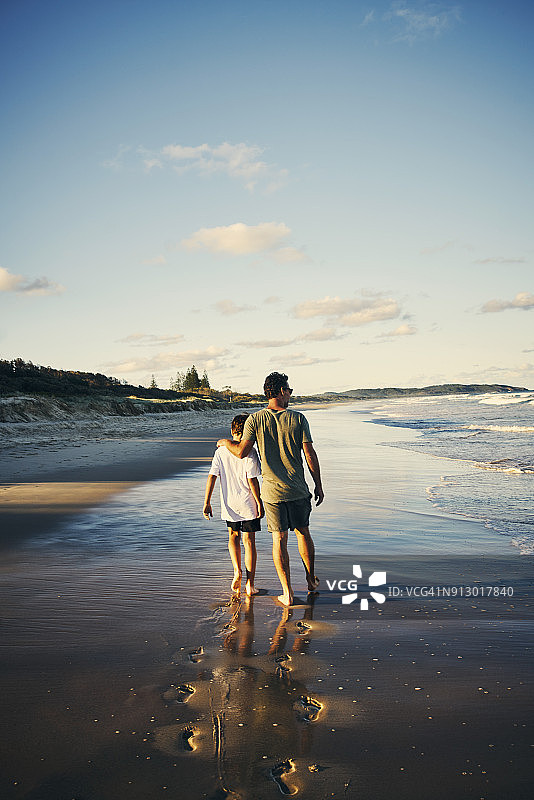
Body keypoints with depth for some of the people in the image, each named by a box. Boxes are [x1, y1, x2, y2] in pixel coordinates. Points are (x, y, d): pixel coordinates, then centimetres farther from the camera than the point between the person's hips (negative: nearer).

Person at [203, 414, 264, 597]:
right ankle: (250, 584, 7)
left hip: (229, 505, 3)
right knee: (249, 541, 5)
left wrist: (207, 503, 1)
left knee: (233, 536, 23)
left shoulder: (221, 451, 0)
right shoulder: (249, 452, -11)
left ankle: (237, 570, 5)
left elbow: (212, 477, -2)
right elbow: (252, 479, -15)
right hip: (248, 505, -3)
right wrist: (259, 502, -6)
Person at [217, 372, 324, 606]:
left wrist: (226, 442, 12)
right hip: (298, 490, 1)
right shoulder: (298, 419, -7)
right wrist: (318, 485, 2)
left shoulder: (256, 419, -7)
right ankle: (311, 579, 33)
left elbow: (241, 452, -9)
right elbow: (310, 454, -7)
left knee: (279, 539, 6)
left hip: (272, 491, 0)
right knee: (303, 533, 19)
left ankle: (287, 593, 9)